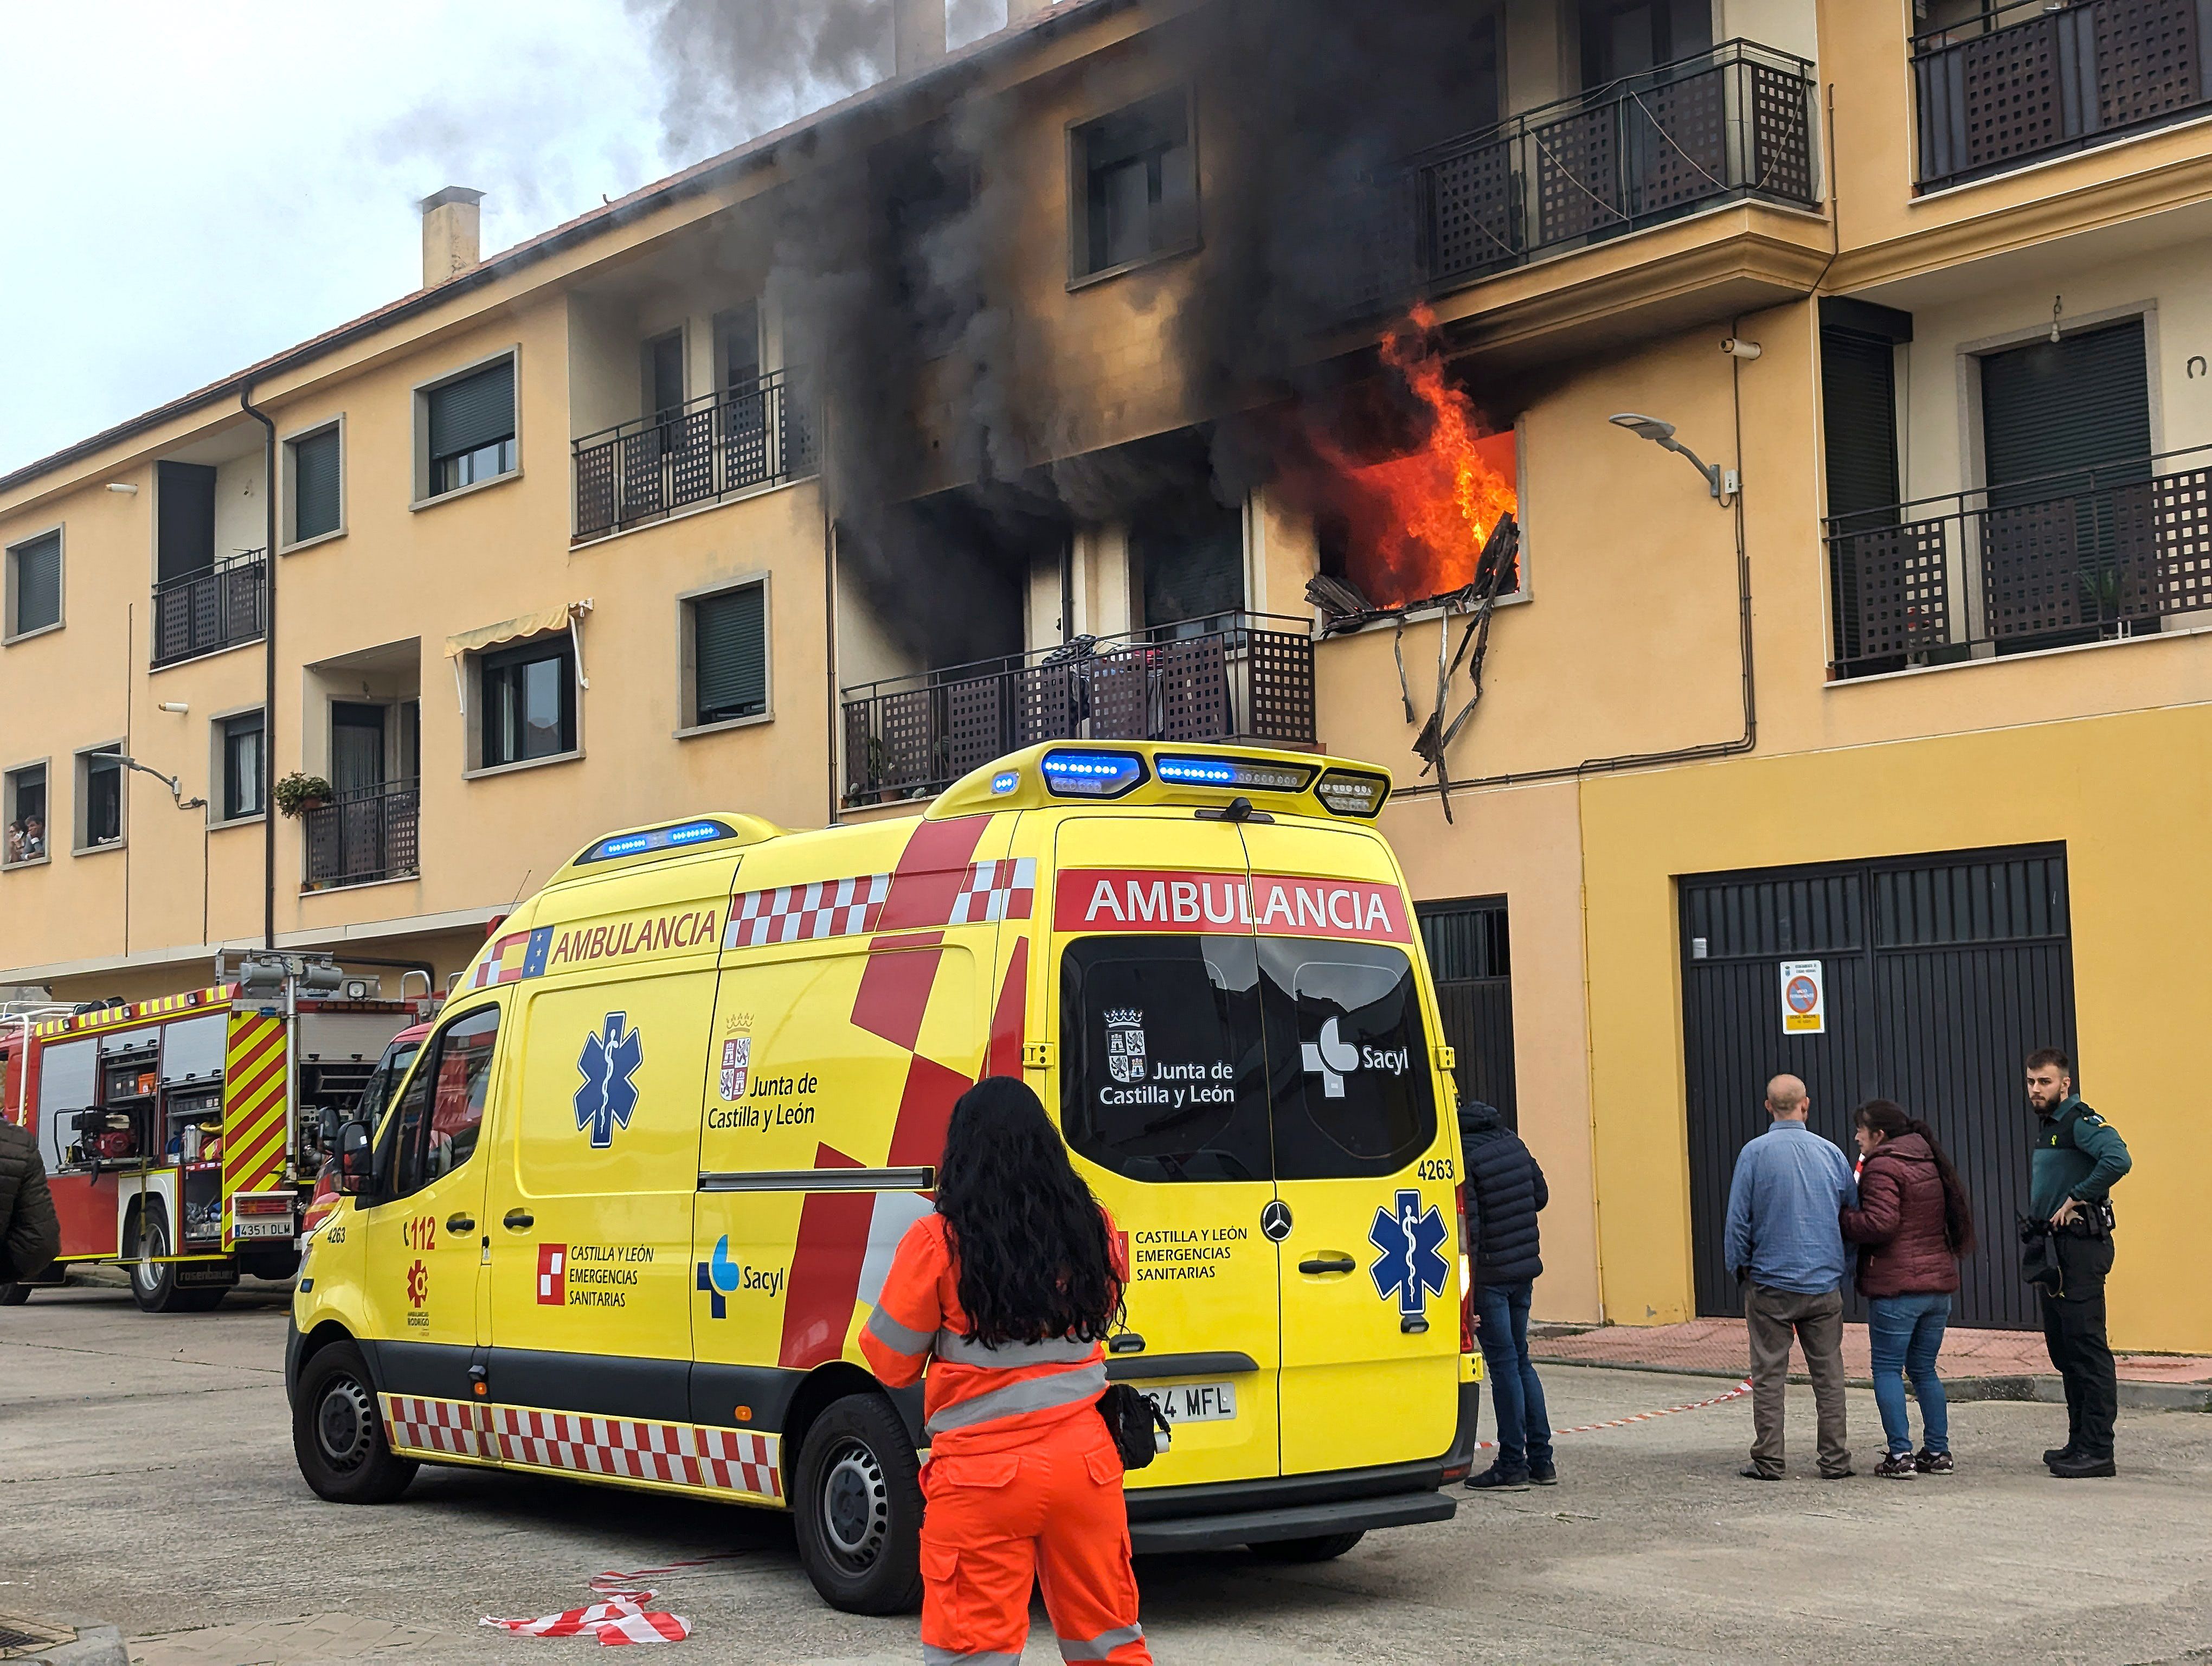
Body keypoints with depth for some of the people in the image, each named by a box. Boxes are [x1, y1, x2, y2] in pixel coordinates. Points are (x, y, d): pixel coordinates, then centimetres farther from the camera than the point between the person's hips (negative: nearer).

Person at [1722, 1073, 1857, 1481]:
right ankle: (1835, 1459, 12)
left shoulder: (1755, 1153, -8)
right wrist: (1845, 1271, 18)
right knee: (1828, 1374, 9)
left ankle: (1768, 1460, 5)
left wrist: (1740, 1268, 7)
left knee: (1769, 1374, 4)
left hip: (1771, 1283, -2)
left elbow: (1738, 1219, -7)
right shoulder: (1830, 1153, 2)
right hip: (1824, 1283, 3)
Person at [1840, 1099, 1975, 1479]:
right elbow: (1954, 1220, 20)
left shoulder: (1882, 1167, -11)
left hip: (1896, 1286, -8)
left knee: (1887, 1370, 0)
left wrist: (1842, 1221, -8)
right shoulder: (1930, 1164, 16)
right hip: (1938, 1282, 8)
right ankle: (1938, 1453, 14)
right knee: (1924, 1369, 15)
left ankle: (1900, 1455, -4)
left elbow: (1879, 1224, -22)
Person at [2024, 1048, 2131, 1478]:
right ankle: (2080, 1441, 20)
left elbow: (2118, 1159, -31)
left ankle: (2098, 1450, -8)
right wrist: (2037, 1225, 13)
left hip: (2080, 1247, -10)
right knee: (2063, 1349, 13)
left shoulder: (2081, 1122, -12)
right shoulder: (2045, 1127, 18)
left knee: (2087, 1348, -9)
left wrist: (2075, 1200, -22)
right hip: (2052, 1249, 10)